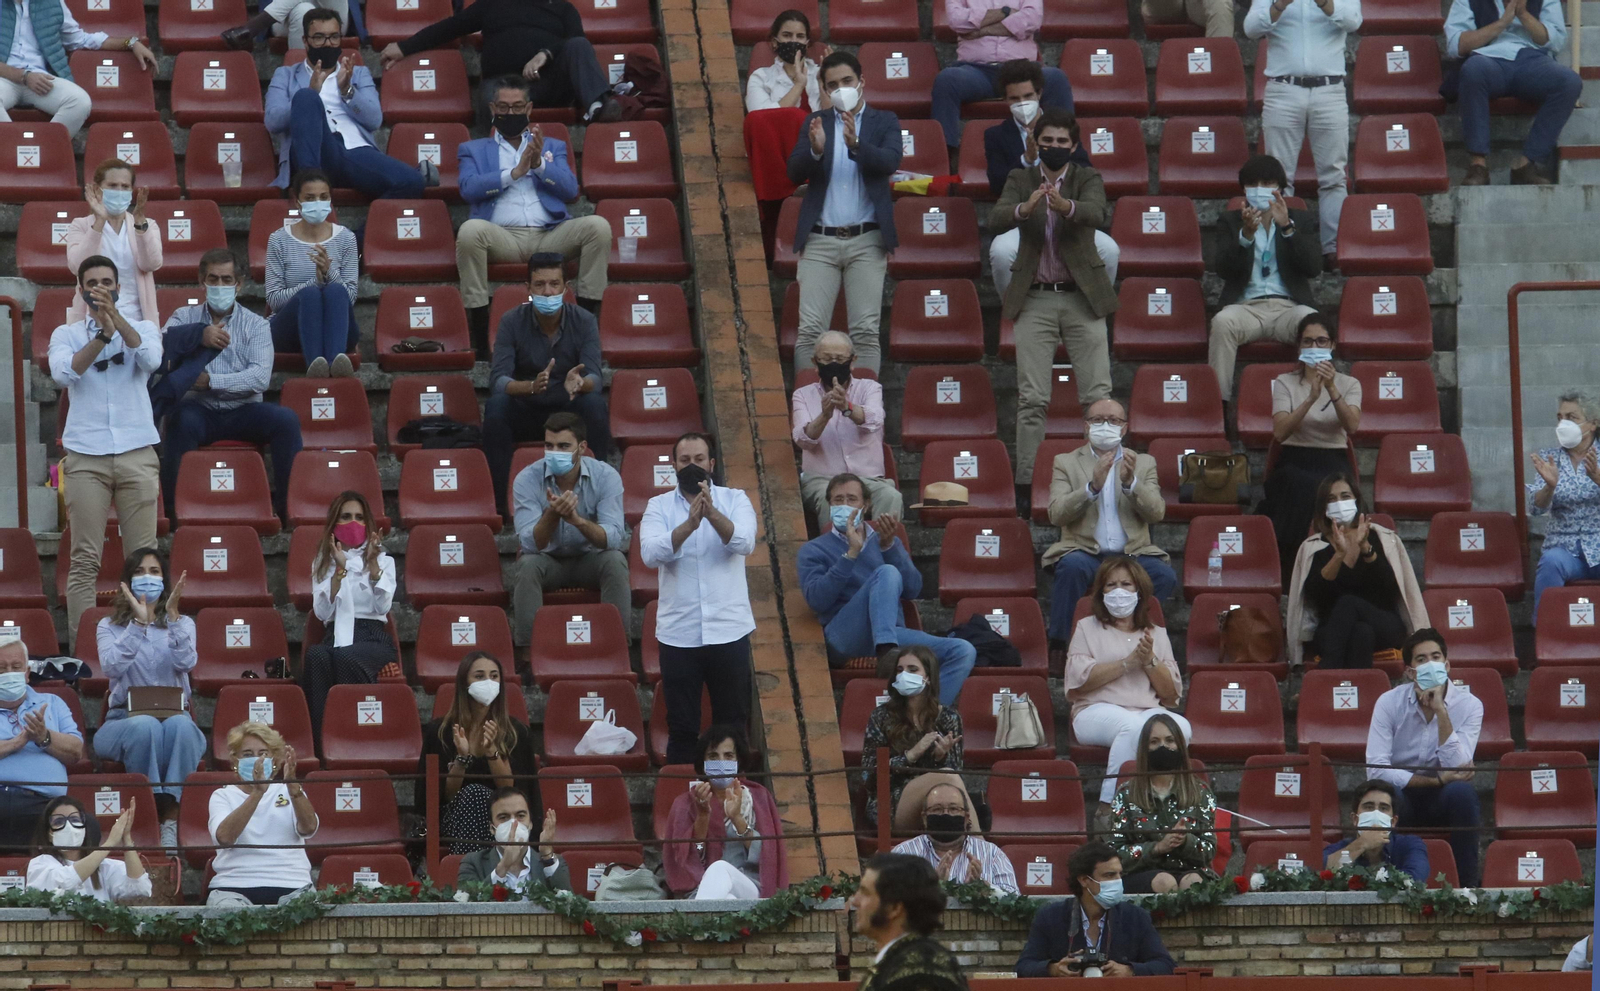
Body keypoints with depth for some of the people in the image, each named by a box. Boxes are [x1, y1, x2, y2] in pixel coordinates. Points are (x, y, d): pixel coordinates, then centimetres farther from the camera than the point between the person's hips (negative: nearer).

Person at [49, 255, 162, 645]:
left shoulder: (142, 329, 11)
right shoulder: (66, 334, 10)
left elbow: (151, 359, -12)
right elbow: (63, 373, -10)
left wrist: (115, 316, -21)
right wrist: (102, 334, -19)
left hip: (137, 452, 1)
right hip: (86, 456, 0)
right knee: (85, 558, -5)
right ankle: (80, 643, -5)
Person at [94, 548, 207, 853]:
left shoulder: (182, 624, 15)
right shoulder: (109, 627, 12)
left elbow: (186, 662, -8)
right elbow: (112, 666, -11)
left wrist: (172, 615, -17)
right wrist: (139, 622, -16)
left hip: (175, 716, 1)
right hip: (123, 719, -1)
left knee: (180, 726, -37)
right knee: (146, 727, -38)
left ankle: (172, 814, -41)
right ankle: (150, 812, -38)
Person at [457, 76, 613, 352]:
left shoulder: (552, 146, 27)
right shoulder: (473, 150, 22)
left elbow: (570, 190, 10)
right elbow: (469, 189, 1)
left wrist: (539, 164, -5)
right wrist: (514, 172, -7)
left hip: (548, 235, 2)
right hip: (504, 237, -2)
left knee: (598, 226, -25)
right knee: (470, 230, -36)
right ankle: (479, 327, -31)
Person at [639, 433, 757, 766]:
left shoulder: (734, 500, 3)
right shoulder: (659, 506, 3)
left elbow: (744, 542, -16)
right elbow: (651, 553, -15)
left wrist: (712, 513, -34)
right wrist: (689, 524, -33)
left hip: (729, 630, 0)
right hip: (678, 634, 0)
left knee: (733, 727, 6)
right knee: (682, 730, 5)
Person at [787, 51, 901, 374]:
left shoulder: (884, 121, 8)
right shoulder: (816, 122, 12)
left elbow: (890, 162, -10)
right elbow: (795, 173, 1)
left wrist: (855, 144, -28)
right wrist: (815, 150, -20)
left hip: (866, 241, -1)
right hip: (820, 241, 1)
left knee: (865, 332, -3)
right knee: (810, 330, -6)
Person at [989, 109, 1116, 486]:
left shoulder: (1088, 179, 2)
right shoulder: (1020, 180, 6)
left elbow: (1096, 212, -20)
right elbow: (995, 221, -12)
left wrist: (1066, 206, -42)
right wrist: (1025, 208, -34)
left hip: (1082, 299, -1)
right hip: (1035, 300, 1)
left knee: (1098, 395, -5)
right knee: (1032, 398, -4)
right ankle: (1026, 479, -3)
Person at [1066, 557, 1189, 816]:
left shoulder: (1157, 634, 23)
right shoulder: (1088, 628, 16)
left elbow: (1172, 693, 16)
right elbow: (1079, 680, -1)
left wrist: (1150, 661, -2)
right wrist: (1128, 662, -6)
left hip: (1149, 710, 3)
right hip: (1097, 711, -3)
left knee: (1181, 727, -33)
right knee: (1134, 726, -39)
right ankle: (1109, 806, -37)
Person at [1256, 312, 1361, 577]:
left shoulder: (1348, 384, 11)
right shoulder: (1285, 383, 8)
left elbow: (1351, 426, -10)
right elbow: (1280, 432, -9)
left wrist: (1332, 391, -22)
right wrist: (1311, 398, -19)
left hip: (1333, 464, 1)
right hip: (1295, 463, -1)